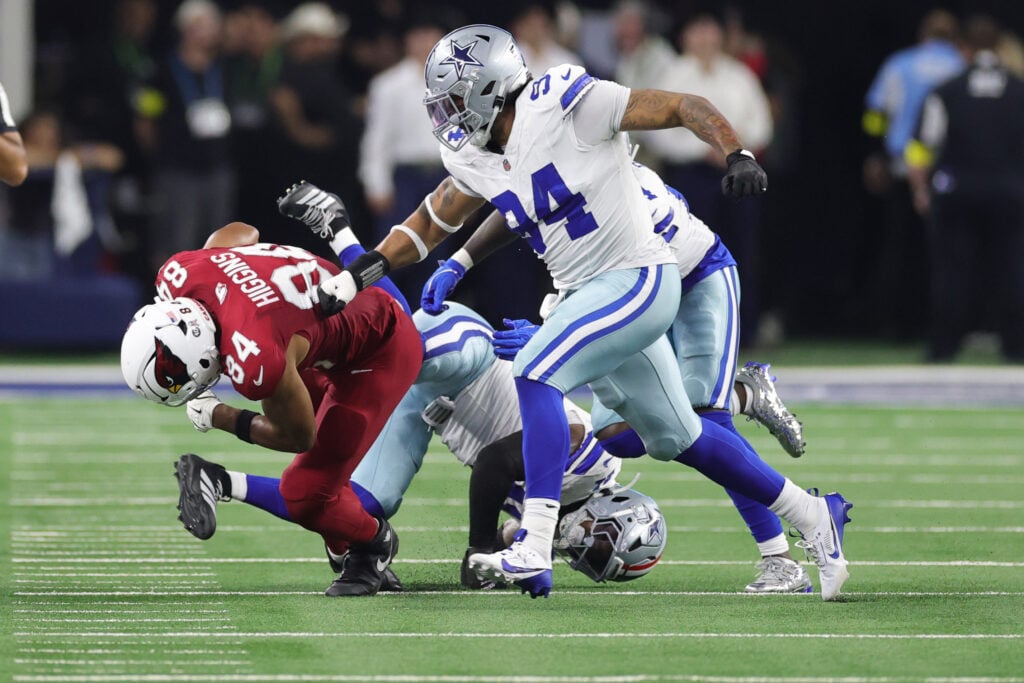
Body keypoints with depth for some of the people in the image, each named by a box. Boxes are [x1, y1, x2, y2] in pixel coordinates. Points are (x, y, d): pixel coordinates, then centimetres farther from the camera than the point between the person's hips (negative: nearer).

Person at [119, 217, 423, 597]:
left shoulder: (255, 363, -44)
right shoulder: (180, 275, -24)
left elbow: (299, 438, -22)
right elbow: (239, 232, 2)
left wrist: (220, 418, -9)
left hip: (382, 352, -8)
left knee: (305, 497, -6)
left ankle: (372, 544, 24)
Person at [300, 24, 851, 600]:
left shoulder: (568, 106, -17)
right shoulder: (477, 162, 6)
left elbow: (687, 108, -14)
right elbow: (428, 227, 16)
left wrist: (738, 157, -29)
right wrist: (356, 276, 6)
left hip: (638, 279, -9)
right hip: (587, 293, 9)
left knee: (536, 375, -23)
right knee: (676, 437, 16)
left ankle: (534, 552, -28)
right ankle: (813, 517, 30)